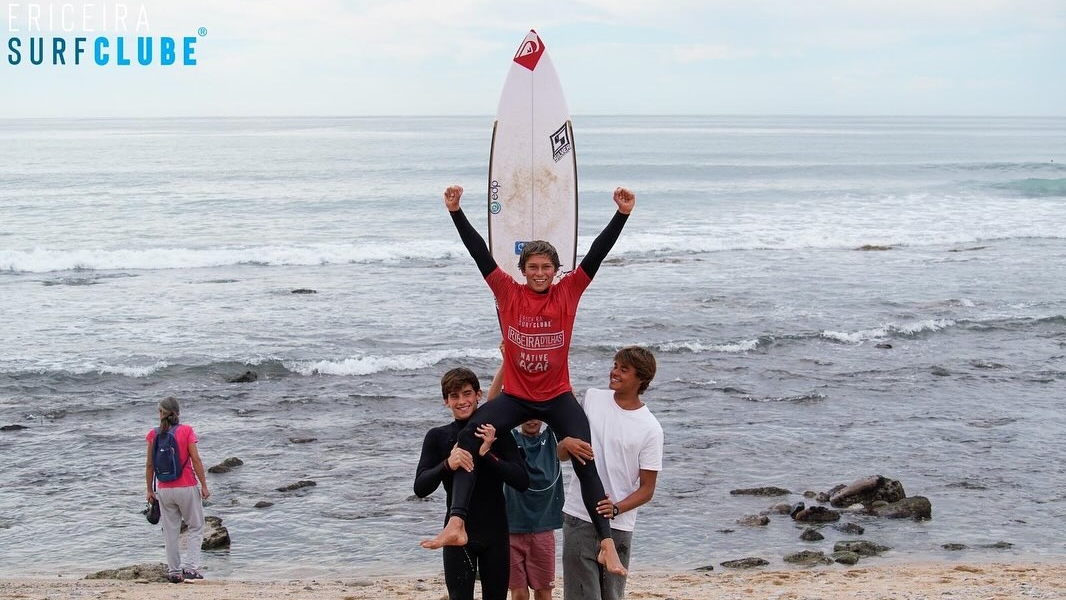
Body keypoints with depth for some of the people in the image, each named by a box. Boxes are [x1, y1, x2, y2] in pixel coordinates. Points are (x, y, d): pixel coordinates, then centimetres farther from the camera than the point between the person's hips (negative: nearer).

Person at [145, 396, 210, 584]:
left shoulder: (154, 434, 0)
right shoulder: (186, 431, -7)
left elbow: (150, 465, 2)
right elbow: (195, 459, -11)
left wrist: (150, 490, 12)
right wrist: (204, 485, -6)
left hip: (164, 490, 3)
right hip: (187, 488, -3)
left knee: (170, 531, 12)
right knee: (195, 528, 9)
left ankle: (174, 572, 15)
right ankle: (189, 567, -3)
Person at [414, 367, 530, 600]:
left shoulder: (496, 433, 0)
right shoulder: (438, 437, 0)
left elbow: (522, 481, -8)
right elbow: (420, 488, -8)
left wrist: (487, 454, -20)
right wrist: (447, 464, -26)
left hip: (495, 534, 1)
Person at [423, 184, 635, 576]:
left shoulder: (568, 292, -3)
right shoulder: (508, 293, -3)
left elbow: (597, 253, -9)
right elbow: (479, 252, -9)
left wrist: (622, 215, -17)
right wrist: (455, 211, -16)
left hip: (558, 398, 0)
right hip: (516, 397, 0)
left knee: (586, 462, -10)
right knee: (468, 437, -20)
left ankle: (607, 543, -7)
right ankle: (456, 524, -25)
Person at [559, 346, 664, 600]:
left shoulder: (650, 429, -3)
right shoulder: (592, 398, 5)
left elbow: (647, 489, -1)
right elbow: (562, 455, 11)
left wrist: (616, 508, -19)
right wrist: (567, 443, -14)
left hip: (618, 525, -1)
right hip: (579, 519, 1)